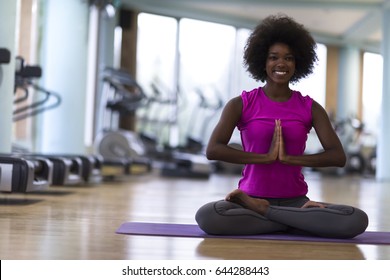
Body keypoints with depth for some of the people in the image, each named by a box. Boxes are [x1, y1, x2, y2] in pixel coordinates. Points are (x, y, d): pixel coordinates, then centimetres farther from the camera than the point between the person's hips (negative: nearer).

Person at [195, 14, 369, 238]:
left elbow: (338, 156, -7)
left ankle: (260, 211, -16)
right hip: (251, 198, -1)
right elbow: (213, 150, -14)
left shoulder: (310, 108, 5)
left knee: (358, 220, -26)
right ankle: (303, 218, -18)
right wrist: (266, 157, -19)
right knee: (207, 216, -35)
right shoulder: (241, 104, 0)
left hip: (295, 201, 1)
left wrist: (288, 158, -18)